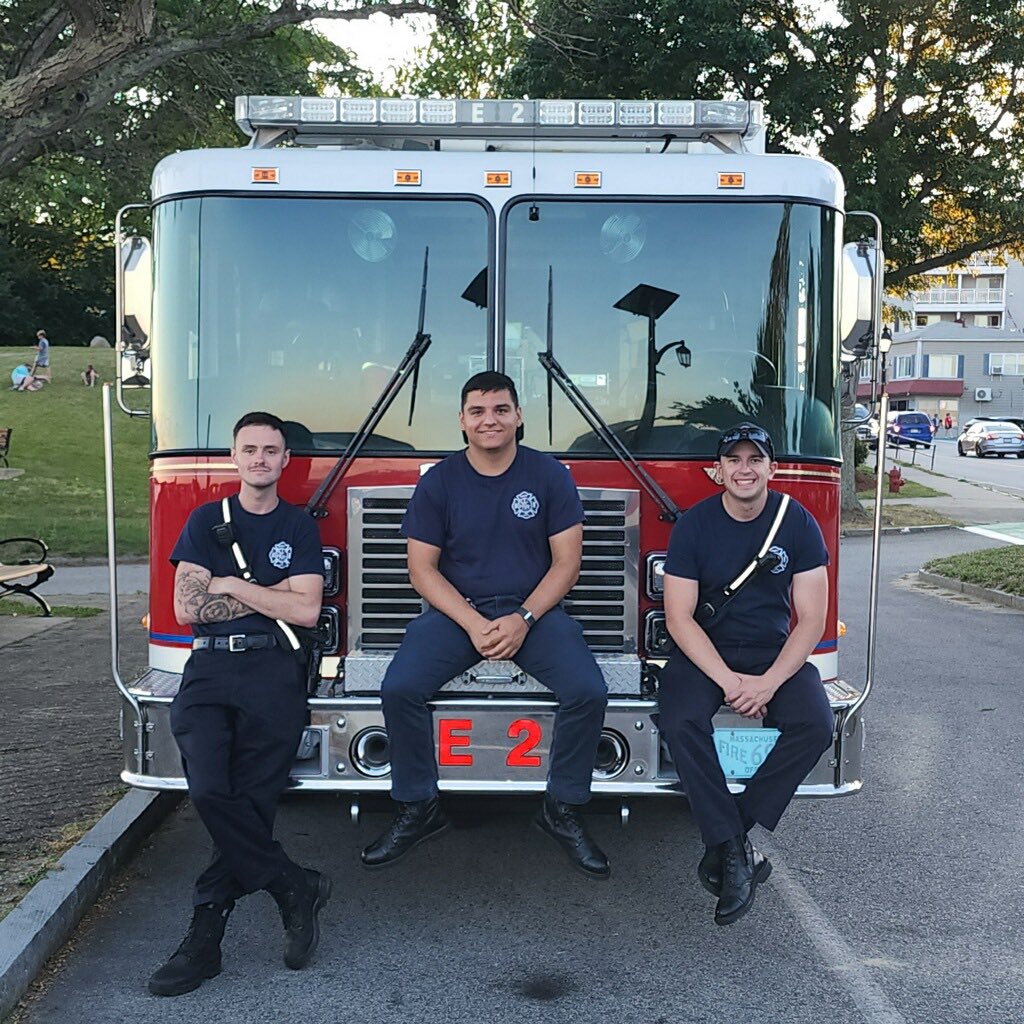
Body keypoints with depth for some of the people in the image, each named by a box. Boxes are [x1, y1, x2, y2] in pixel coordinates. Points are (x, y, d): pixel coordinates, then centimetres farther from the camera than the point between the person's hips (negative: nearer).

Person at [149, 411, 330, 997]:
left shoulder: (299, 527, 14)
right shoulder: (208, 521, 16)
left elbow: (306, 611, 1)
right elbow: (187, 608, 5)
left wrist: (231, 586, 1)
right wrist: (270, 597, 3)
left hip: (274, 669, -1)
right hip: (210, 666, 1)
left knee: (251, 800, -13)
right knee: (209, 791, -21)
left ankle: (206, 934, -2)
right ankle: (296, 887, -6)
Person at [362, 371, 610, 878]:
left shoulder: (550, 475, 0)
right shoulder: (438, 482, 1)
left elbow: (566, 561, -1)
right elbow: (423, 568, -1)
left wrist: (523, 619, -16)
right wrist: (472, 624, -15)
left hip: (534, 610, 0)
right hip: (456, 610, 1)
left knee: (588, 690, -25)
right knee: (399, 688, -23)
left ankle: (563, 809, -2)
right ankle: (418, 808, -1)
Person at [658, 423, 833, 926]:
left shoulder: (797, 522, -3)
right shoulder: (693, 525, -6)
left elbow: (811, 617, -5)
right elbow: (679, 616, -9)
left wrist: (769, 682, -19)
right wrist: (727, 679, -22)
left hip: (774, 651, 2)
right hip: (703, 651, -1)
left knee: (814, 723, -26)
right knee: (681, 721, -31)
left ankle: (728, 837, -15)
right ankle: (732, 848, -19)